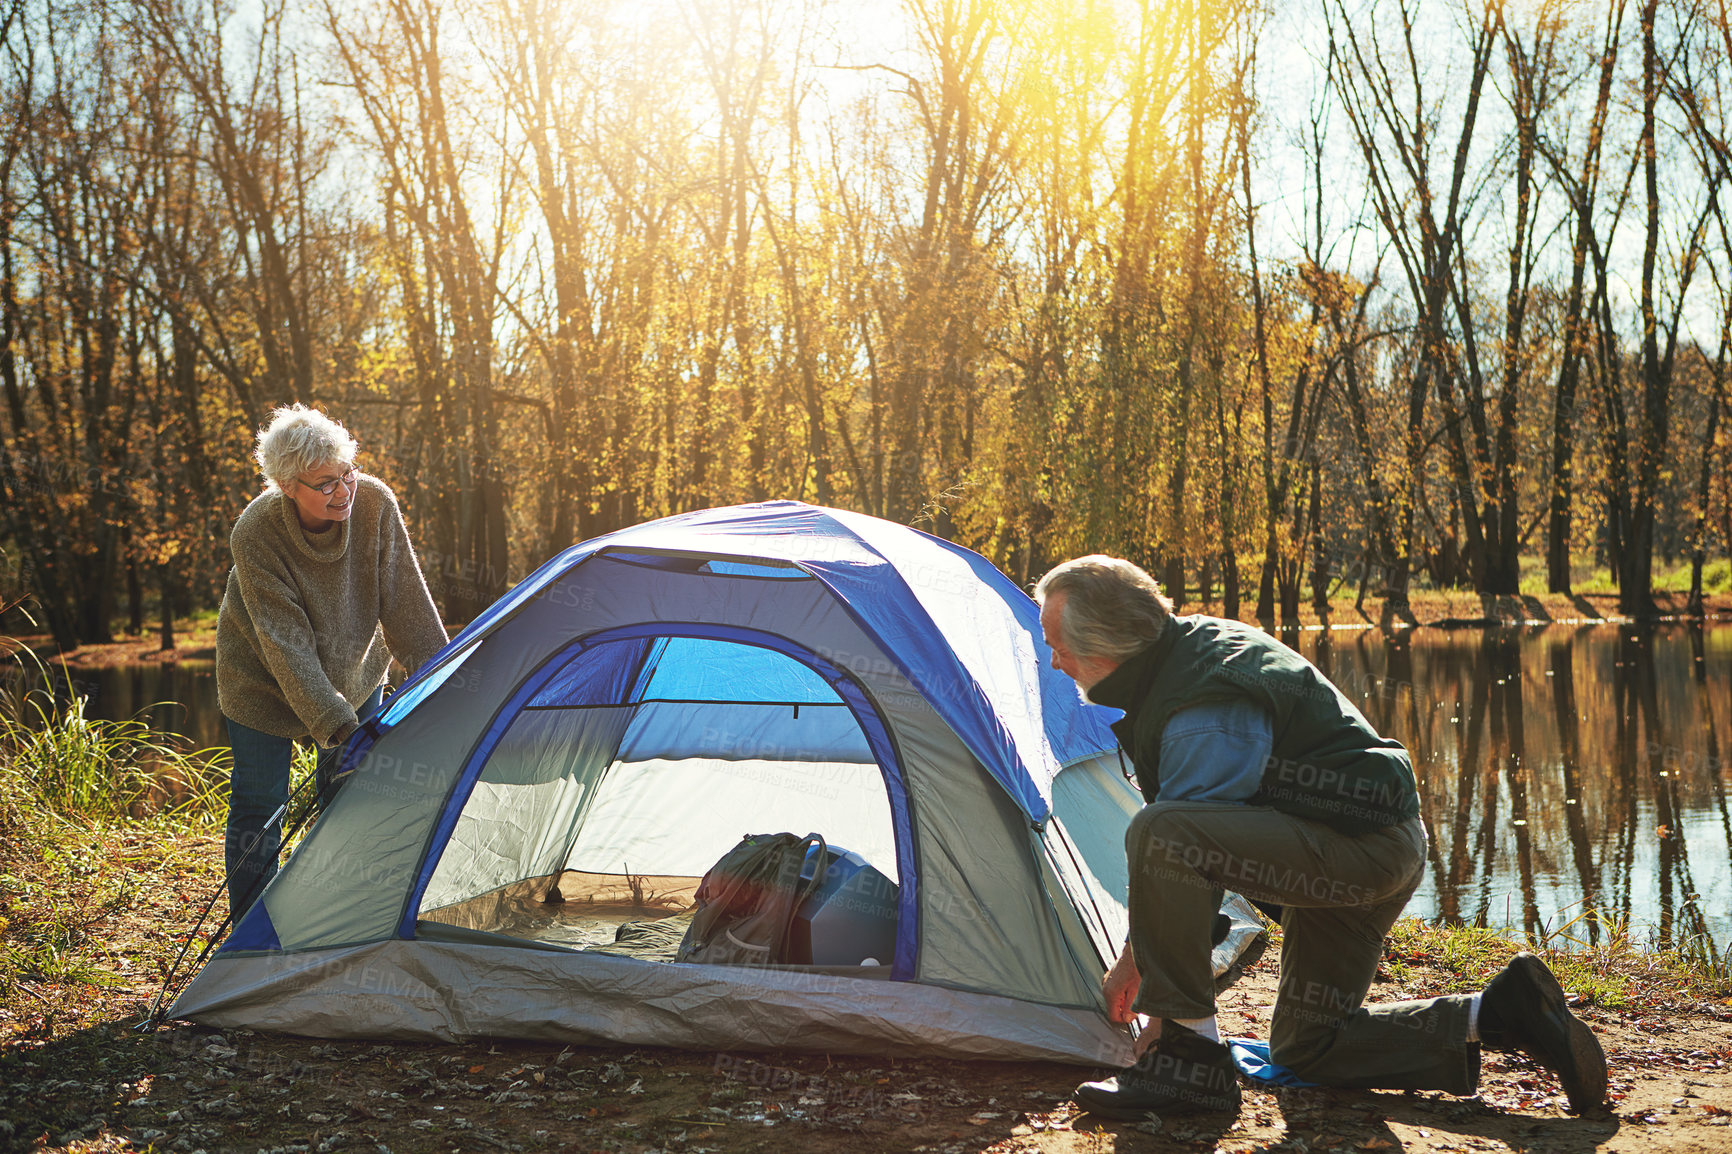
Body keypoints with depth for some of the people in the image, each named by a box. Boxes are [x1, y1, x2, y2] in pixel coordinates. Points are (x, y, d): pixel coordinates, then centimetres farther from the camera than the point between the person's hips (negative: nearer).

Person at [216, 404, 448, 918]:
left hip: (353, 673, 3)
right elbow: (285, 645, -31)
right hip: (266, 684, -3)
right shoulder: (256, 535, -31)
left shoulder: (374, 503, -24)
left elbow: (405, 604, -16)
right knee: (258, 809, 0)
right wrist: (336, 725, -38)